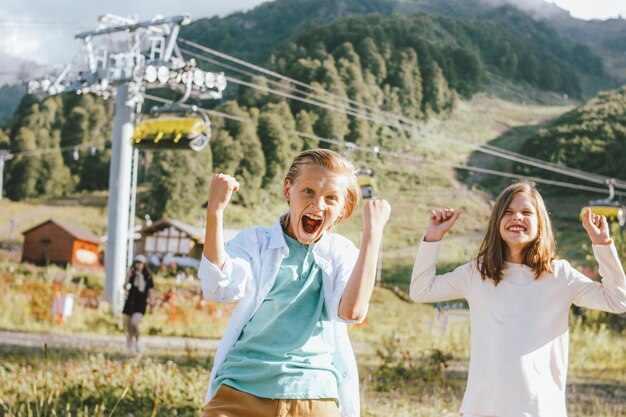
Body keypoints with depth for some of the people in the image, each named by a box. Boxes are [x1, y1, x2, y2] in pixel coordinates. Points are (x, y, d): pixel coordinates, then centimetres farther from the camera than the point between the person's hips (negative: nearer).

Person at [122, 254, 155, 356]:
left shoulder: (148, 277, -1)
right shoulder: (132, 275, 6)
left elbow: (151, 291, 0)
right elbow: (125, 286, -4)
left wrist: (152, 305, -4)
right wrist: (128, 276, -16)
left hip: (141, 304, -4)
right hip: (130, 302, 4)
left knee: (134, 322, -25)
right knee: (129, 327, 6)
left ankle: (137, 341, 1)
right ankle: (129, 349, 16)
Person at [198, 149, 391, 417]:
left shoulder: (341, 253, 8)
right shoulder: (255, 241, 6)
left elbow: (353, 311, -12)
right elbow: (220, 290, -13)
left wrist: (373, 233, -10)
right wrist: (215, 211, -17)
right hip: (241, 392, 0)